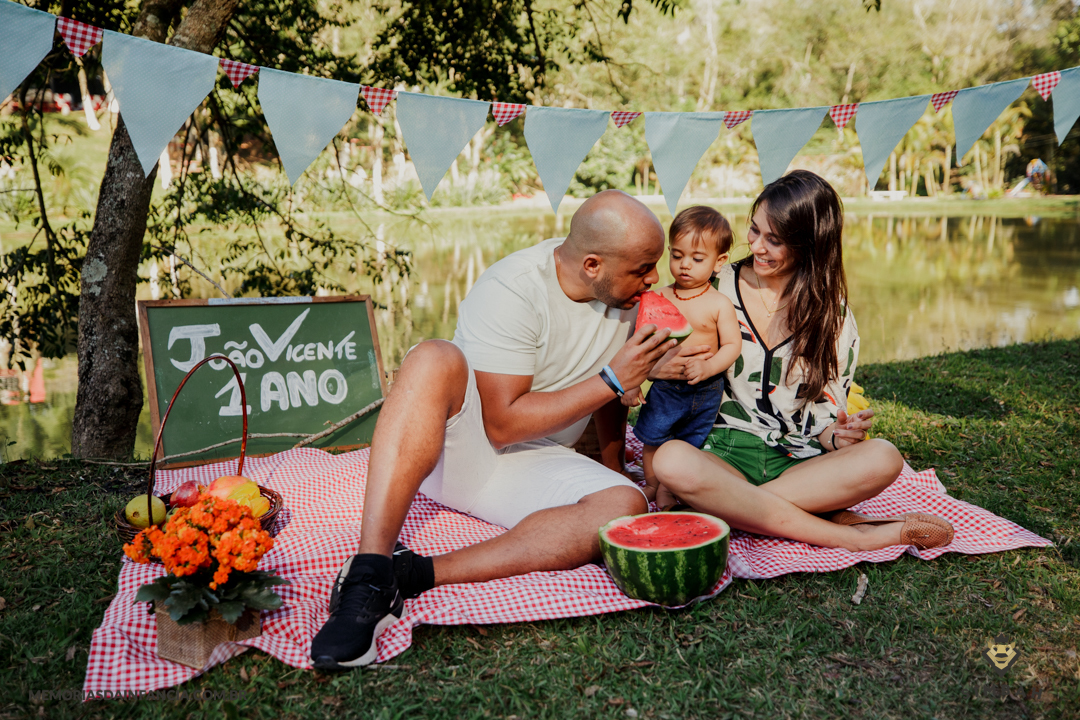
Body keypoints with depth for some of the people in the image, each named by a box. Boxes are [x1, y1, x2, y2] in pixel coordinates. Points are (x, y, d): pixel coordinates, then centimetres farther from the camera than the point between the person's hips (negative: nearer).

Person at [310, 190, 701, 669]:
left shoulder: (626, 291, -1)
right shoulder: (512, 291, -22)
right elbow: (503, 423, -23)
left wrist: (613, 462, 14)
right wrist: (611, 380, -22)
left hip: (529, 466, 5)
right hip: (453, 447, -5)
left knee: (625, 507, -26)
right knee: (434, 359, -36)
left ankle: (416, 574, -33)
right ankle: (369, 573, -42)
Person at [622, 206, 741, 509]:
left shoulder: (719, 304, -7)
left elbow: (733, 344, -8)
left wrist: (708, 367, -26)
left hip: (705, 392, -1)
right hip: (664, 386, 1)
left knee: (690, 444, 11)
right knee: (652, 438, 10)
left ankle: (668, 487, 34)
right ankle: (651, 483, 36)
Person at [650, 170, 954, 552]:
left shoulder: (835, 318, 7)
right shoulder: (717, 288, 4)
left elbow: (825, 412, 8)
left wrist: (836, 436, -16)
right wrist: (654, 368, -15)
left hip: (798, 463, 1)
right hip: (722, 454, 0)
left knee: (883, 458, -27)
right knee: (672, 460, -37)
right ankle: (848, 535, -30)